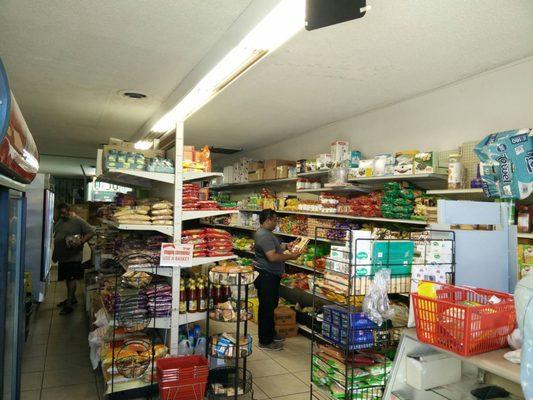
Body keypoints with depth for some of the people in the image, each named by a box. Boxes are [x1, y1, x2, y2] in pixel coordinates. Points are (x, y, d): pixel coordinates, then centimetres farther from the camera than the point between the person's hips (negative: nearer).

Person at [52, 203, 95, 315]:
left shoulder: (78, 221, -12)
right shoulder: (60, 221, 12)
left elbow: (91, 231, -16)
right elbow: (56, 237, 21)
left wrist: (81, 241, -27)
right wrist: (55, 254, 18)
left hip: (73, 256, -8)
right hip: (62, 256, 8)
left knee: (71, 279, -4)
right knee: (67, 278, 17)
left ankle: (68, 305, -1)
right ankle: (72, 298, 32)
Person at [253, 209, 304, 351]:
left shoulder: (266, 233, 13)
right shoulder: (264, 235, -23)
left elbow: (274, 247, 25)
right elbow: (272, 257, -30)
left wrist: (286, 246, 9)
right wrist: (290, 256, -21)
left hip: (271, 275, 11)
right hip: (266, 276, -11)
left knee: (271, 305, 20)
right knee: (267, 308, -1)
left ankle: (271, 334, 35)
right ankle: (265, 342, 10)